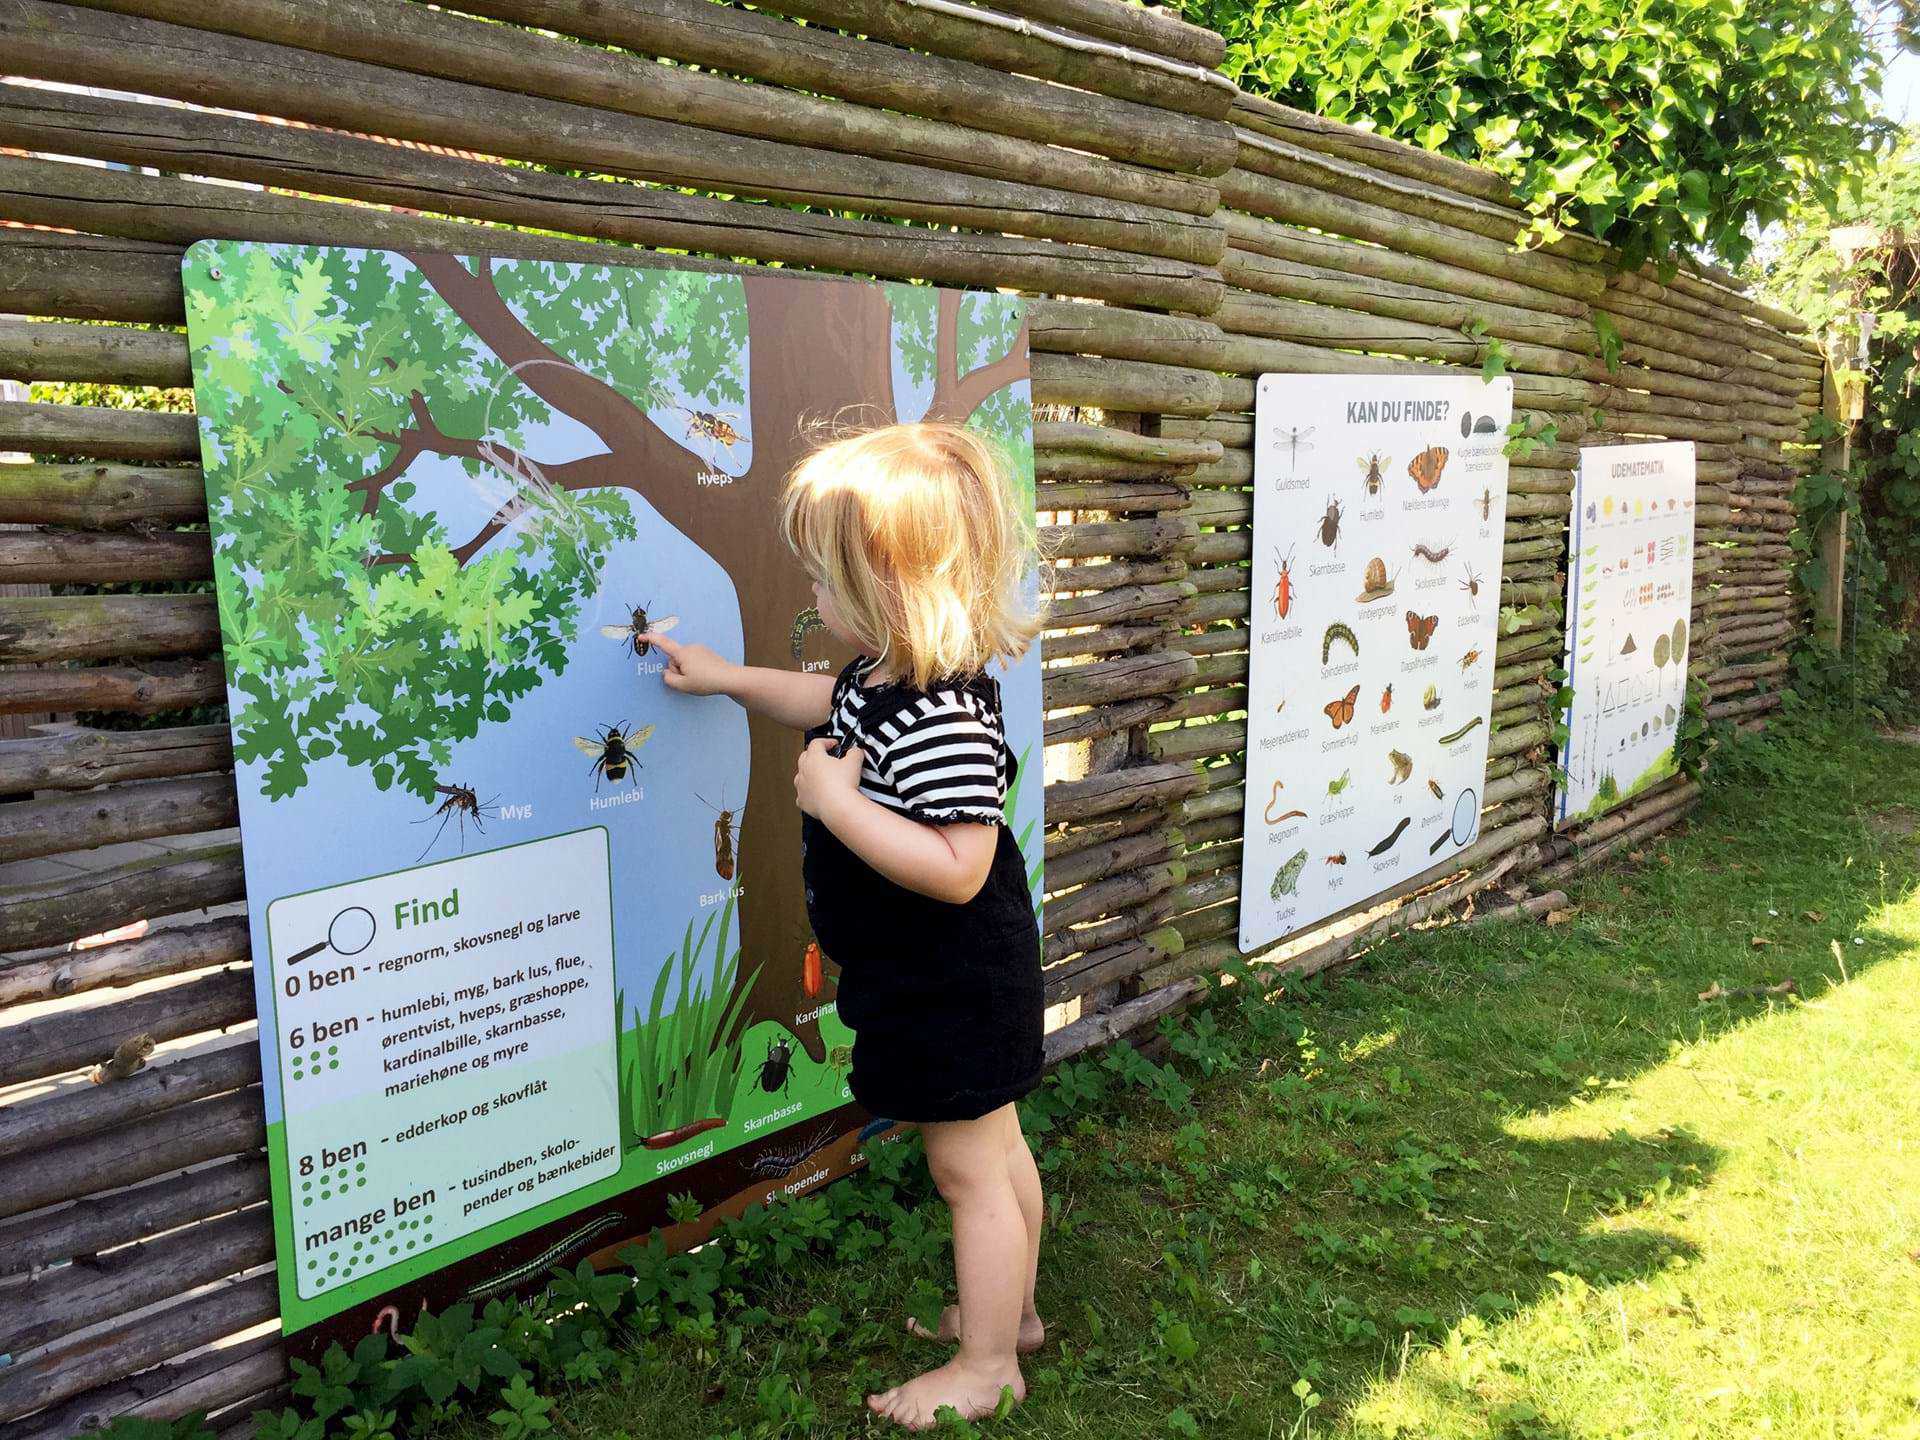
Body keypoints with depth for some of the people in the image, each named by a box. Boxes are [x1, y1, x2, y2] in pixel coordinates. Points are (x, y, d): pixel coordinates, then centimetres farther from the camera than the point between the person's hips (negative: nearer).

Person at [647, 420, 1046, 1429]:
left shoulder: (942, 721, -33)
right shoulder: (890, 672, -1)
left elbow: (955, 870, -34)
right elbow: (836, 706, 21)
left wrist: (836, 800, -31)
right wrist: (730, 679, 21)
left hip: (952, 986, -10)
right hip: (950, 979, 10)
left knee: (969, 1169, 9)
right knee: (995, 1151, 24)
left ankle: (985, 1367, 29)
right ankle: (1011, 1309, 44)